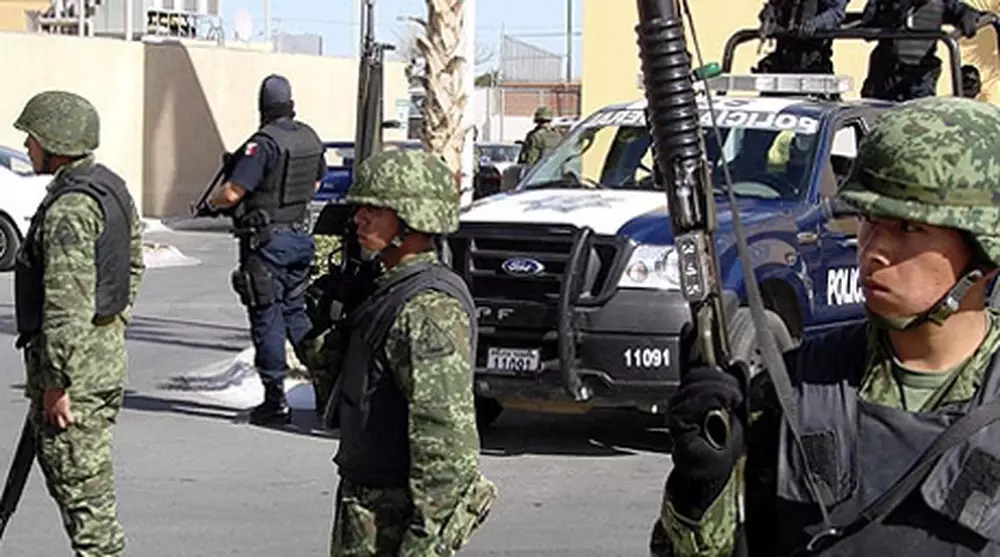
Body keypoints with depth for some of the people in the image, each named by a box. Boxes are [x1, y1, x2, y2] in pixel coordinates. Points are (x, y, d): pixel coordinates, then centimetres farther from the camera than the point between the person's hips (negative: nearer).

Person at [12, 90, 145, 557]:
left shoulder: (68, 208, -21)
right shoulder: (112, 187, 10)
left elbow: (67, 305, -25)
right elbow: (134, 266, 20)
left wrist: (58, 382, -21)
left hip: (76, 362, -10)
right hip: (108, 352, 10)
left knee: (81, 483, -3)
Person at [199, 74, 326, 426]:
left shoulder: (264, 143, -19)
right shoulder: (310, 138, 6)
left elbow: (231, 194, -21)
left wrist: (211, 204, -2)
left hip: (267, 240, -7)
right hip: (300, 235, 7)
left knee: (267, 316, 0)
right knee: (294, 310, 20)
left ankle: (275, 400, 1)